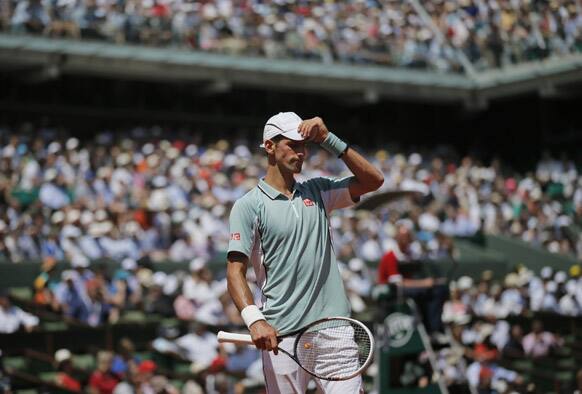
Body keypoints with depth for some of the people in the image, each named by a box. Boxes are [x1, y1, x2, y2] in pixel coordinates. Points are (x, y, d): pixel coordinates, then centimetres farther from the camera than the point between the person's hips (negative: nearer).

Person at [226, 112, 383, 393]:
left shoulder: (317, 191, 14)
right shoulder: (248, 206, 0)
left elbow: (372, 180, 7)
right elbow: (235, 272, -6)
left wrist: (328, 139, 1)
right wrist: (254, 320, -22)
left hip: (334, 327, 3)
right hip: (281, 335, -3)